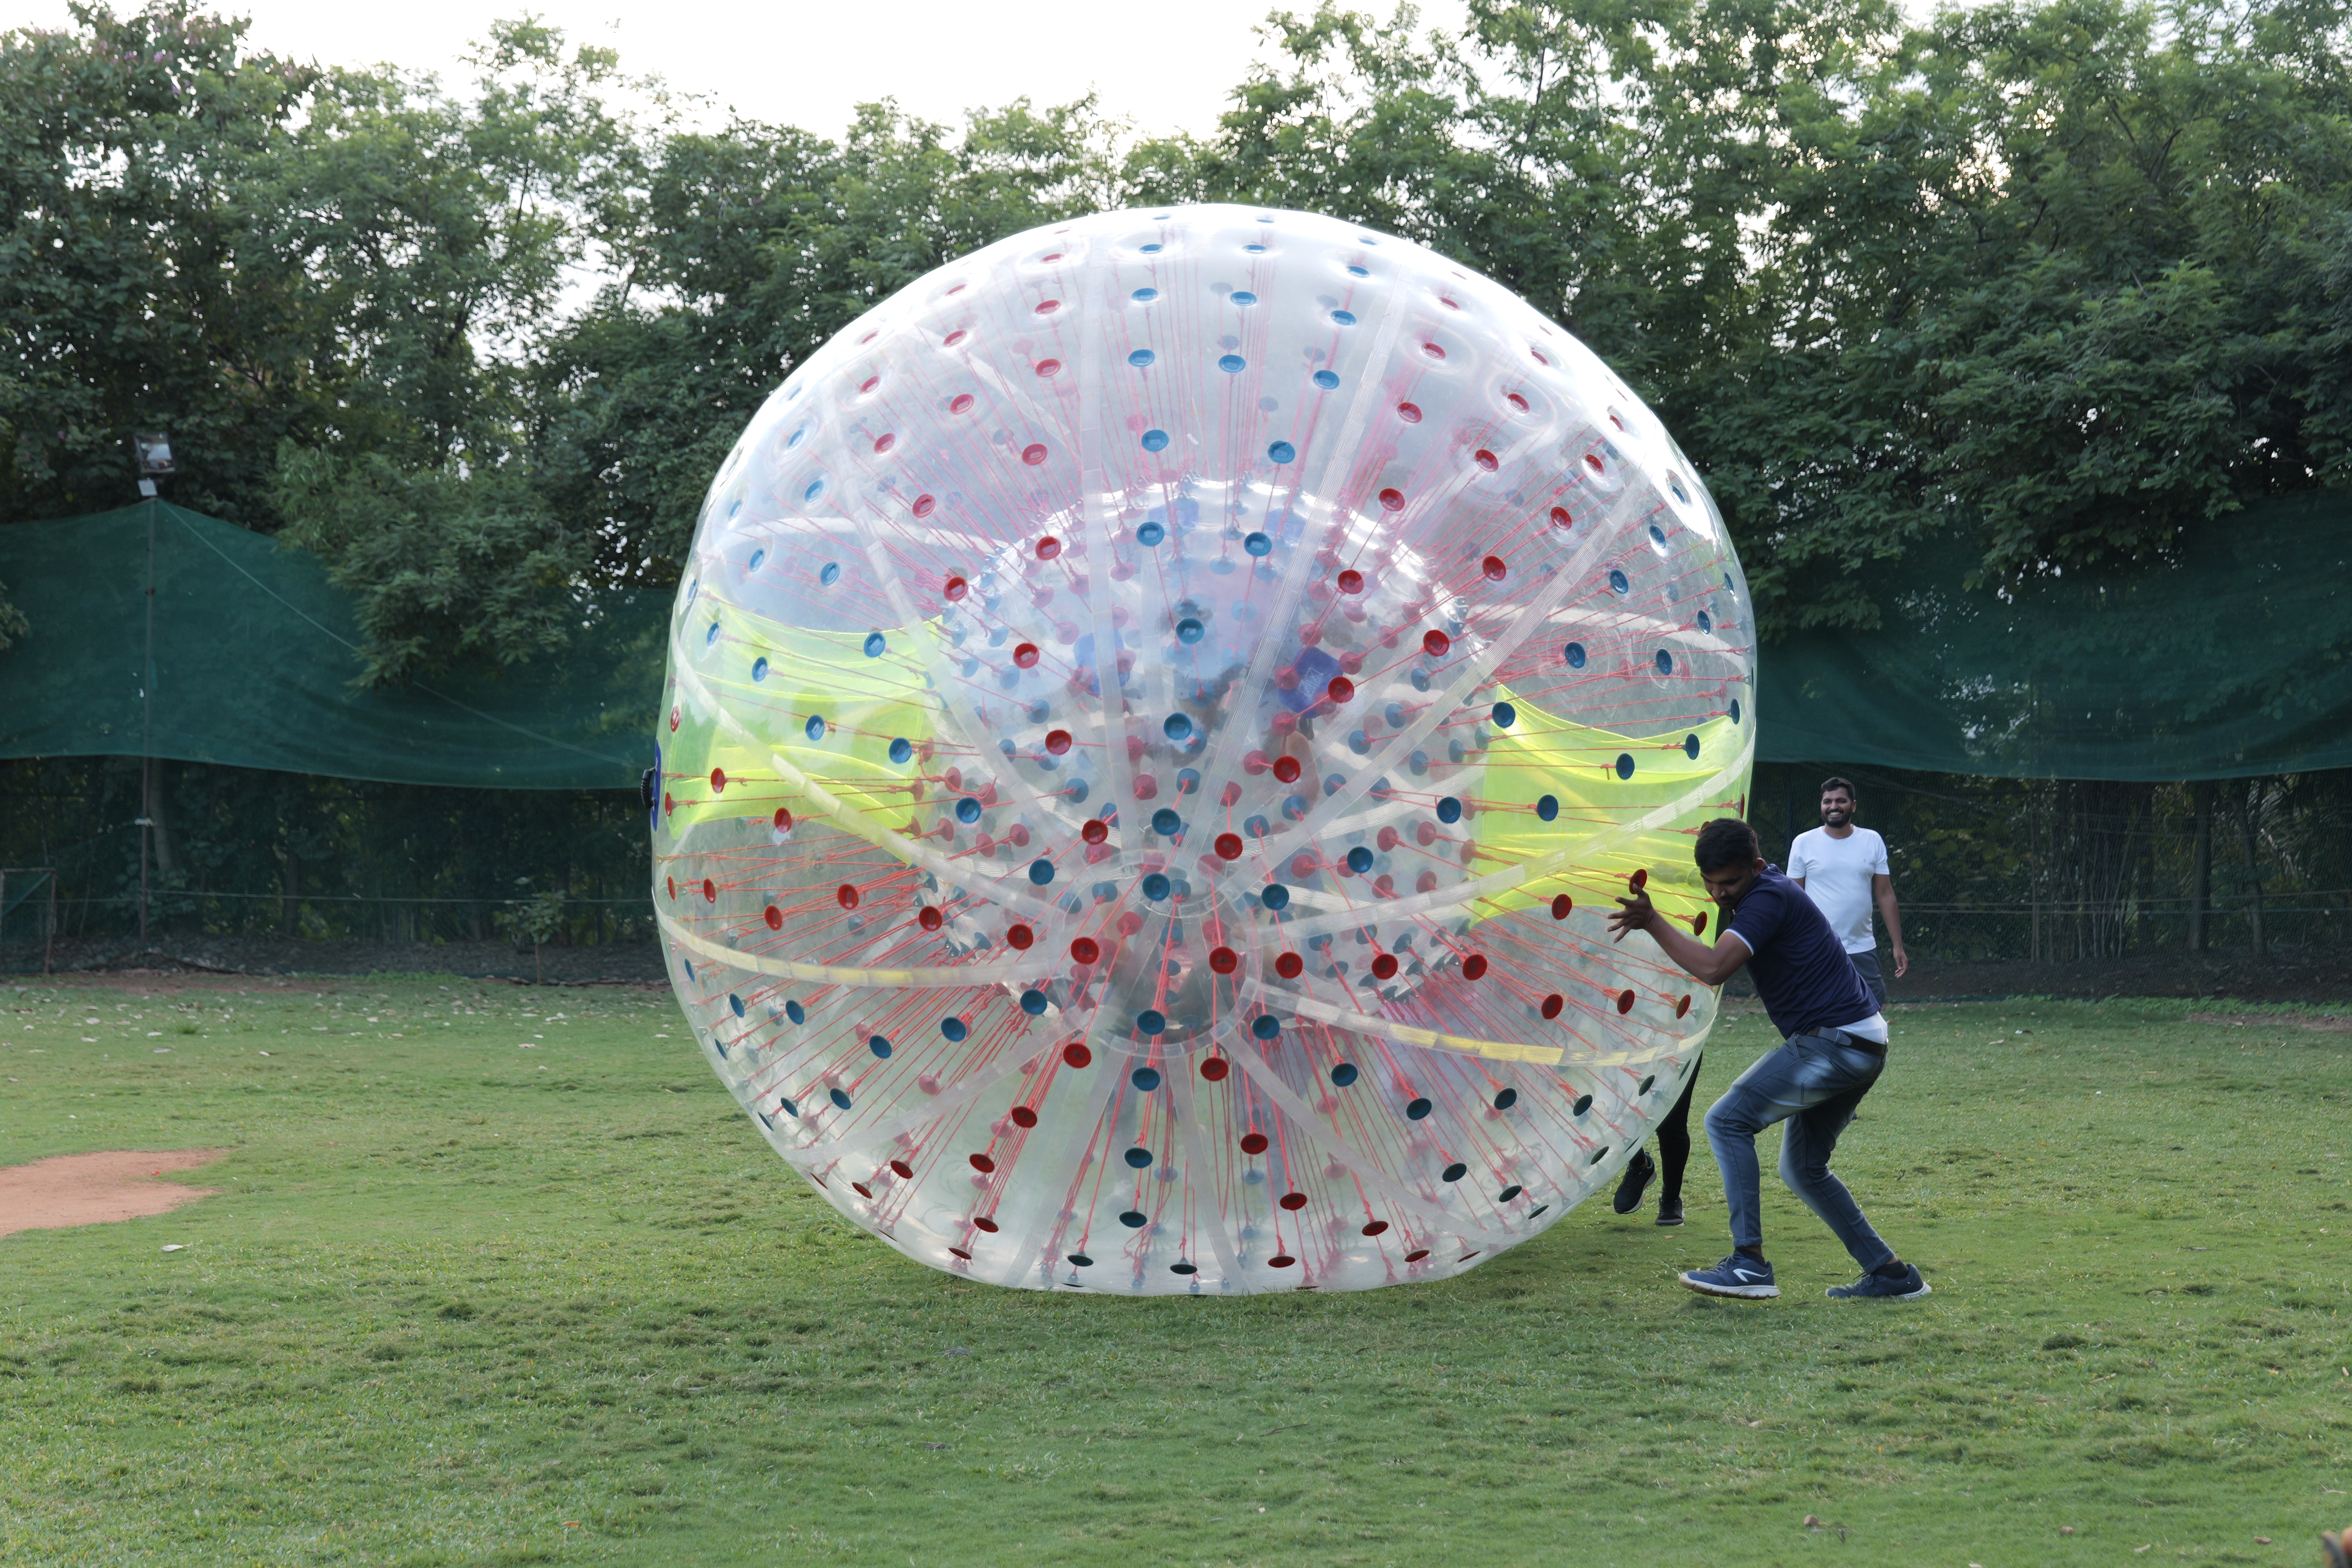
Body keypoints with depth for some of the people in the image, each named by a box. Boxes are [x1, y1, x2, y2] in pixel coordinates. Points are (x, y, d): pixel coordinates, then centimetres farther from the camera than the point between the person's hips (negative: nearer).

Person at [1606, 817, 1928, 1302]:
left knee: (1728, 1121, -13)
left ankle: (1751, 1264, -18)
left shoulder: (1768, 898, -15)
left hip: (1837, 1041, -11)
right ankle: (1891, 1274, 22)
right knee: (1803, 1169, 19)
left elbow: (1714, 969, -29)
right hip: (1860, 1045, 11)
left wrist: (1651, 921, -24)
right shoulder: (1768, 889, 16)